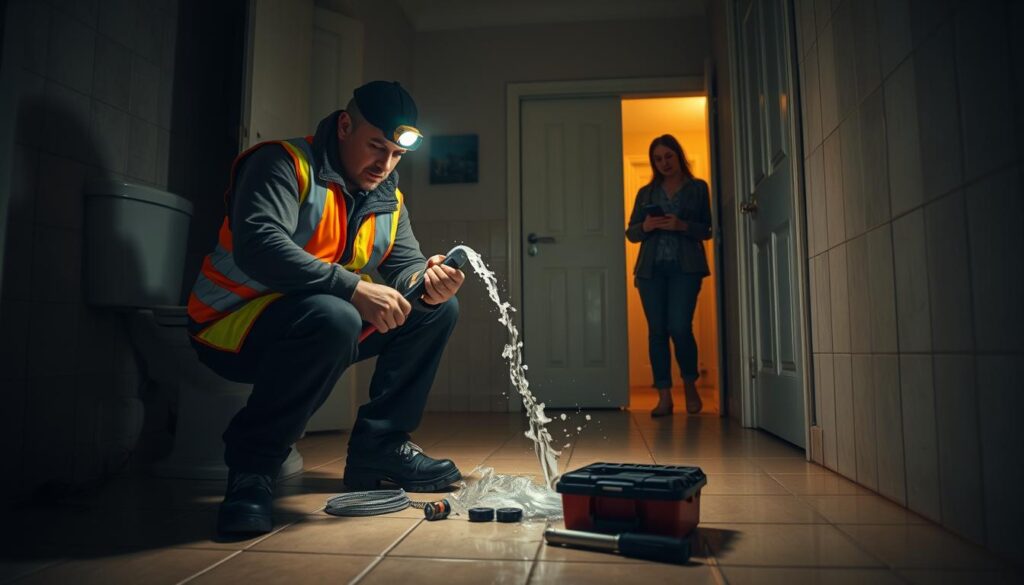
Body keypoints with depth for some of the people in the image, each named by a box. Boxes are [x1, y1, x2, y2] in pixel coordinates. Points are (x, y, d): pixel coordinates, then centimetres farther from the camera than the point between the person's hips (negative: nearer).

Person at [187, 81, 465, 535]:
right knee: (331, 318, -40)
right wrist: (353, 288, -37)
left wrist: (426, 279, -24)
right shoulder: (286, 164, -15)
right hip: (233, 324, -8)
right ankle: (252, 466, -19)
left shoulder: (389, 198, 9)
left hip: (324, 326, 8)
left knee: (437, 309, 0)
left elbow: (404, 263, 1)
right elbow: (257, 246, -30)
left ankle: (377, 448, 2)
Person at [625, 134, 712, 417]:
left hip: (685, 266, -3)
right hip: (651, 267, 3)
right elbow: (631, 232, 13)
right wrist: (646, 226, -8)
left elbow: (709, 229, 4)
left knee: (679, 327, -12)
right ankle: (664, 396, 4)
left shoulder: (698, 188, 10)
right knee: (657, 330, -2)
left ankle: (690, 386, 13)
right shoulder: (646, 193, 17)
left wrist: (682, 226, -14)